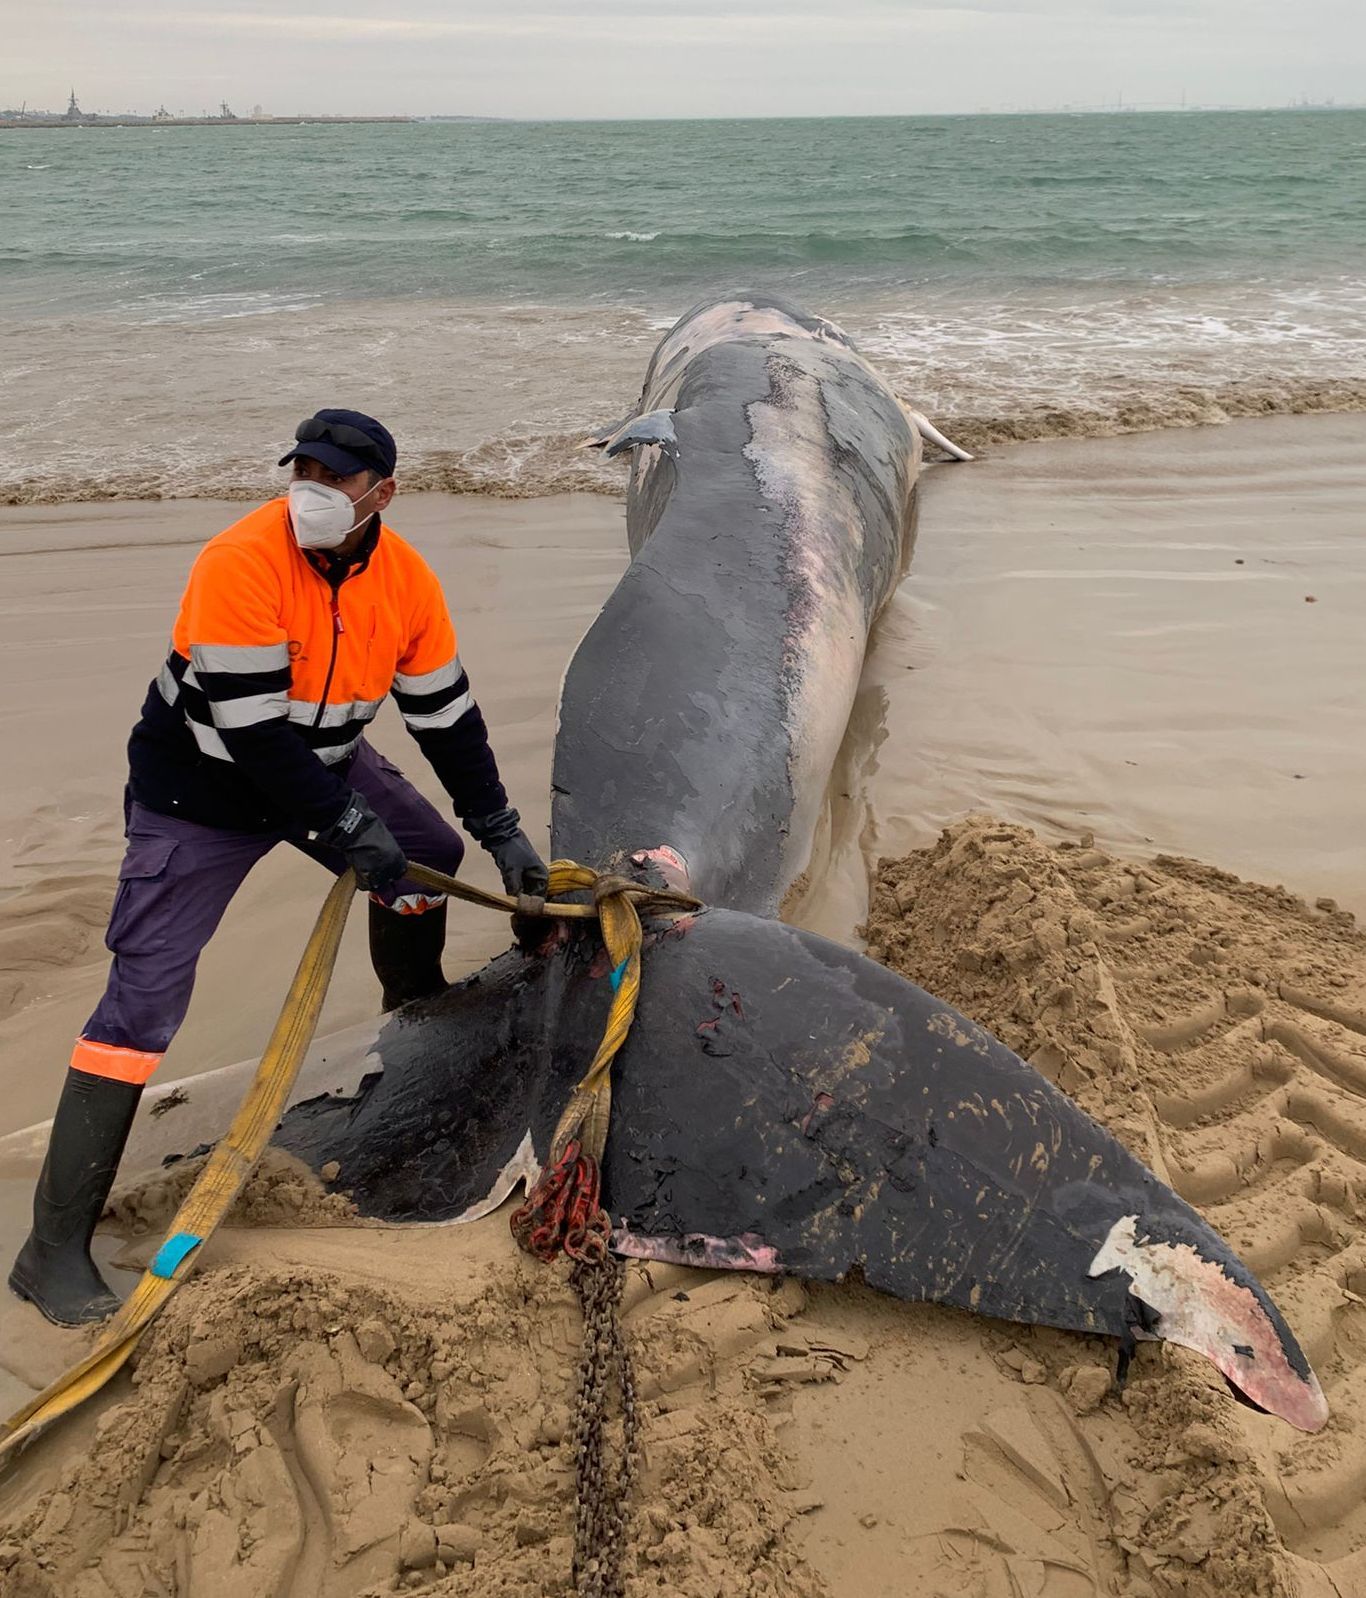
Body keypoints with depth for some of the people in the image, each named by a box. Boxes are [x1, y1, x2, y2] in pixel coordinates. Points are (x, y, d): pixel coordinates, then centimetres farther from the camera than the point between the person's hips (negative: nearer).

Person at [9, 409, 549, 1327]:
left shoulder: (407, 580, -11)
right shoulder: (241, 563, -30)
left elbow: (448, 716, -1)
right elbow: (253, 730, -29)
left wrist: (503, 832, 2)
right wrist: (347, 824, -24)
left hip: (323, 761, 6)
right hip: (200, 793, -6)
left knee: (430, 853, 14)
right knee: (145, 996, -11)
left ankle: (417, 1006, 45)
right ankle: (56, 1247, -4)